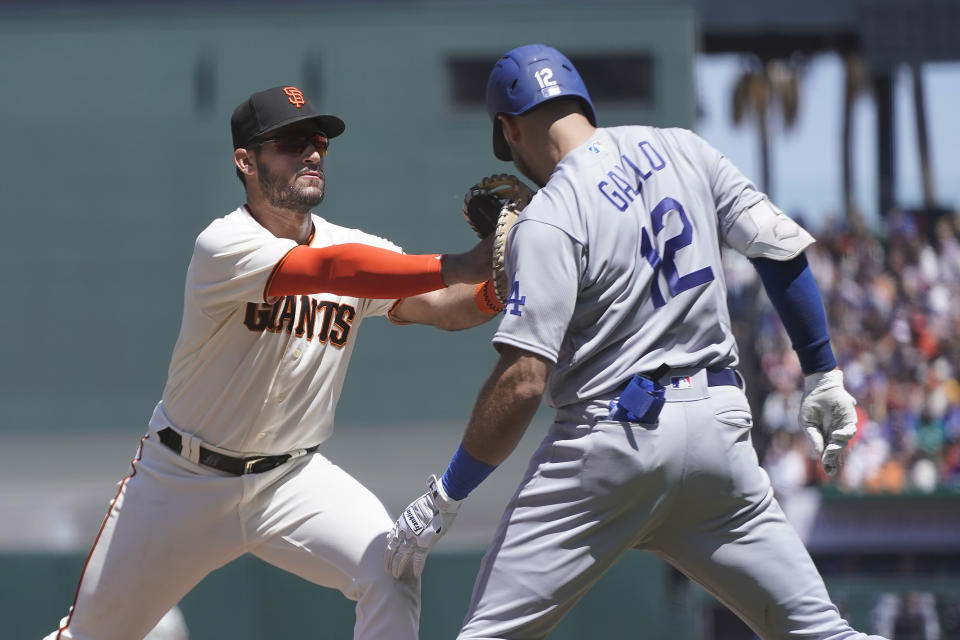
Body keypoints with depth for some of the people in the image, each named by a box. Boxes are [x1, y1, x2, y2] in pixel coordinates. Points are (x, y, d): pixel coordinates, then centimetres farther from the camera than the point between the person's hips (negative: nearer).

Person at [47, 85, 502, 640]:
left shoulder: (359, 247, -5)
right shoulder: (225, 246, -23)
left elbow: (441, 307, -19)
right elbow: (332, 270, -39)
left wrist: (501, 285, -42)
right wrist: (457, 267, -50)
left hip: (293, 477, 3)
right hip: (185, 480, -3)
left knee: (392, 573, -22)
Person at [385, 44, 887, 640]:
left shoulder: (547, 222, -9)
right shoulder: (681, 150, 8)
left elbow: (523, 380, -15)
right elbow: (781, 246, 7)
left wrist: (443, 500, -9)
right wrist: (824, 375, 16)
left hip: (613, 436, -6)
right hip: (720, 424, 6)